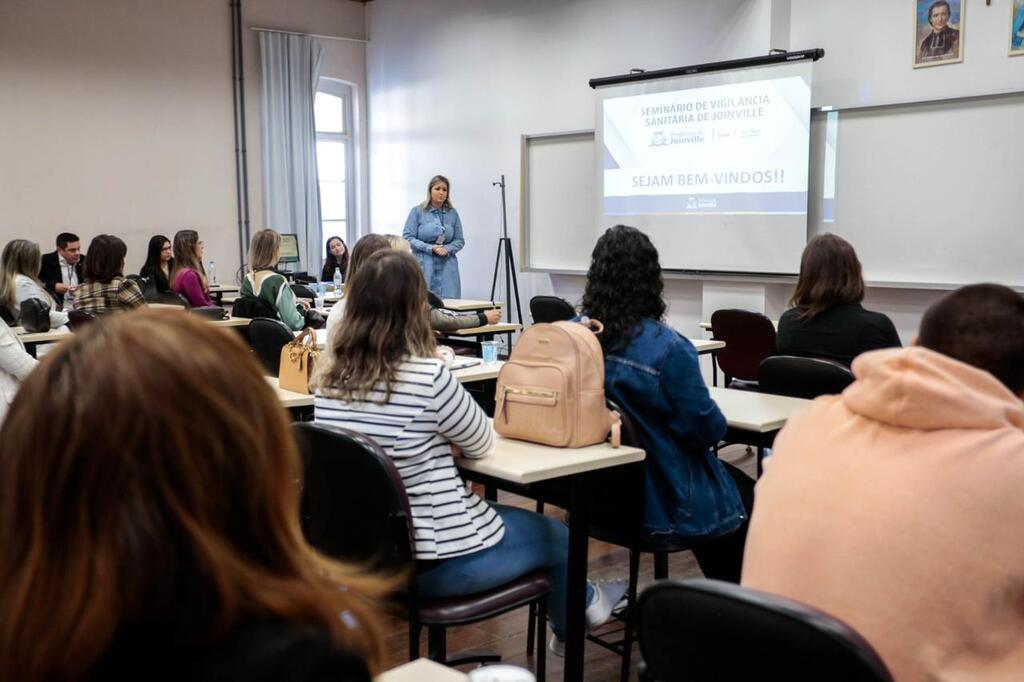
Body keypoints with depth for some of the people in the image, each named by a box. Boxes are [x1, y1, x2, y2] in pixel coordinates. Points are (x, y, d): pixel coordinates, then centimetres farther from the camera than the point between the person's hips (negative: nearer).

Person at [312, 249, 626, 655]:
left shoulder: (329, 376, -3)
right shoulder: (428, 377, -24)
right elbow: (481, 443, -5)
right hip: (434, 560, -7)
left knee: (513, 515, 30)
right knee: (556, 537, 22)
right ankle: (567, 625, 52)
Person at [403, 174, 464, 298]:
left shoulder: (452, 213, 8)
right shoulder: (417, 211, 1)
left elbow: (460, 240, 10)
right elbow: (407, 237, -3)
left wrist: (447, 249, -11)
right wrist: (430, 248, -14)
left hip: (447, 266, 2)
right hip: (424, 265, -2)